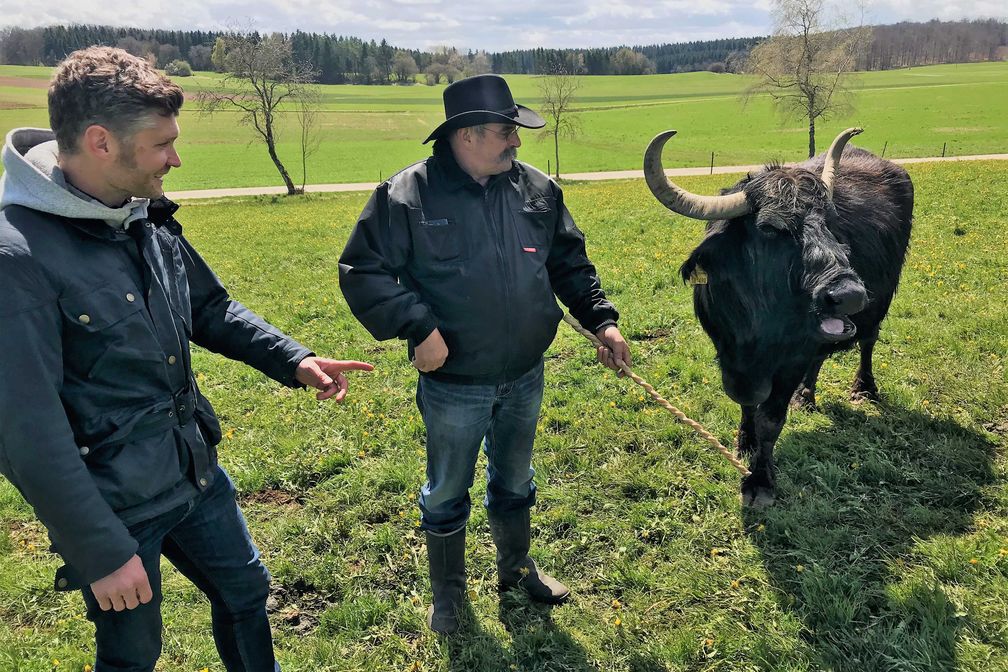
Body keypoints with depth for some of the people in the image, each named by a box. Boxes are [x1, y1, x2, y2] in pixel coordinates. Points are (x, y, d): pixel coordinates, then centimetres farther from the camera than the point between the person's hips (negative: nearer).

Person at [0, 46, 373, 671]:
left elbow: (212, 308, 12)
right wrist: (103, 553, -19)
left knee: (245, 588, 22)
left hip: (196, 472, 7)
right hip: (114, 505, -6)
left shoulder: (147, 218, -3)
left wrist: (294, 360, -1)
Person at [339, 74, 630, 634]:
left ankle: (517, 566, 49)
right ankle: (449, 593, 39)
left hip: (526, 378, 4)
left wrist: (601, 318, 0)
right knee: (447, 493, 15)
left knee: (515, 481, 24)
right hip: (453, 385, -4)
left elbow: (570, 264, 9)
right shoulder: (408, 196, -17)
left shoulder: (537, 189, -1)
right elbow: (362, 272, -15)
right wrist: (419, 328, -23)